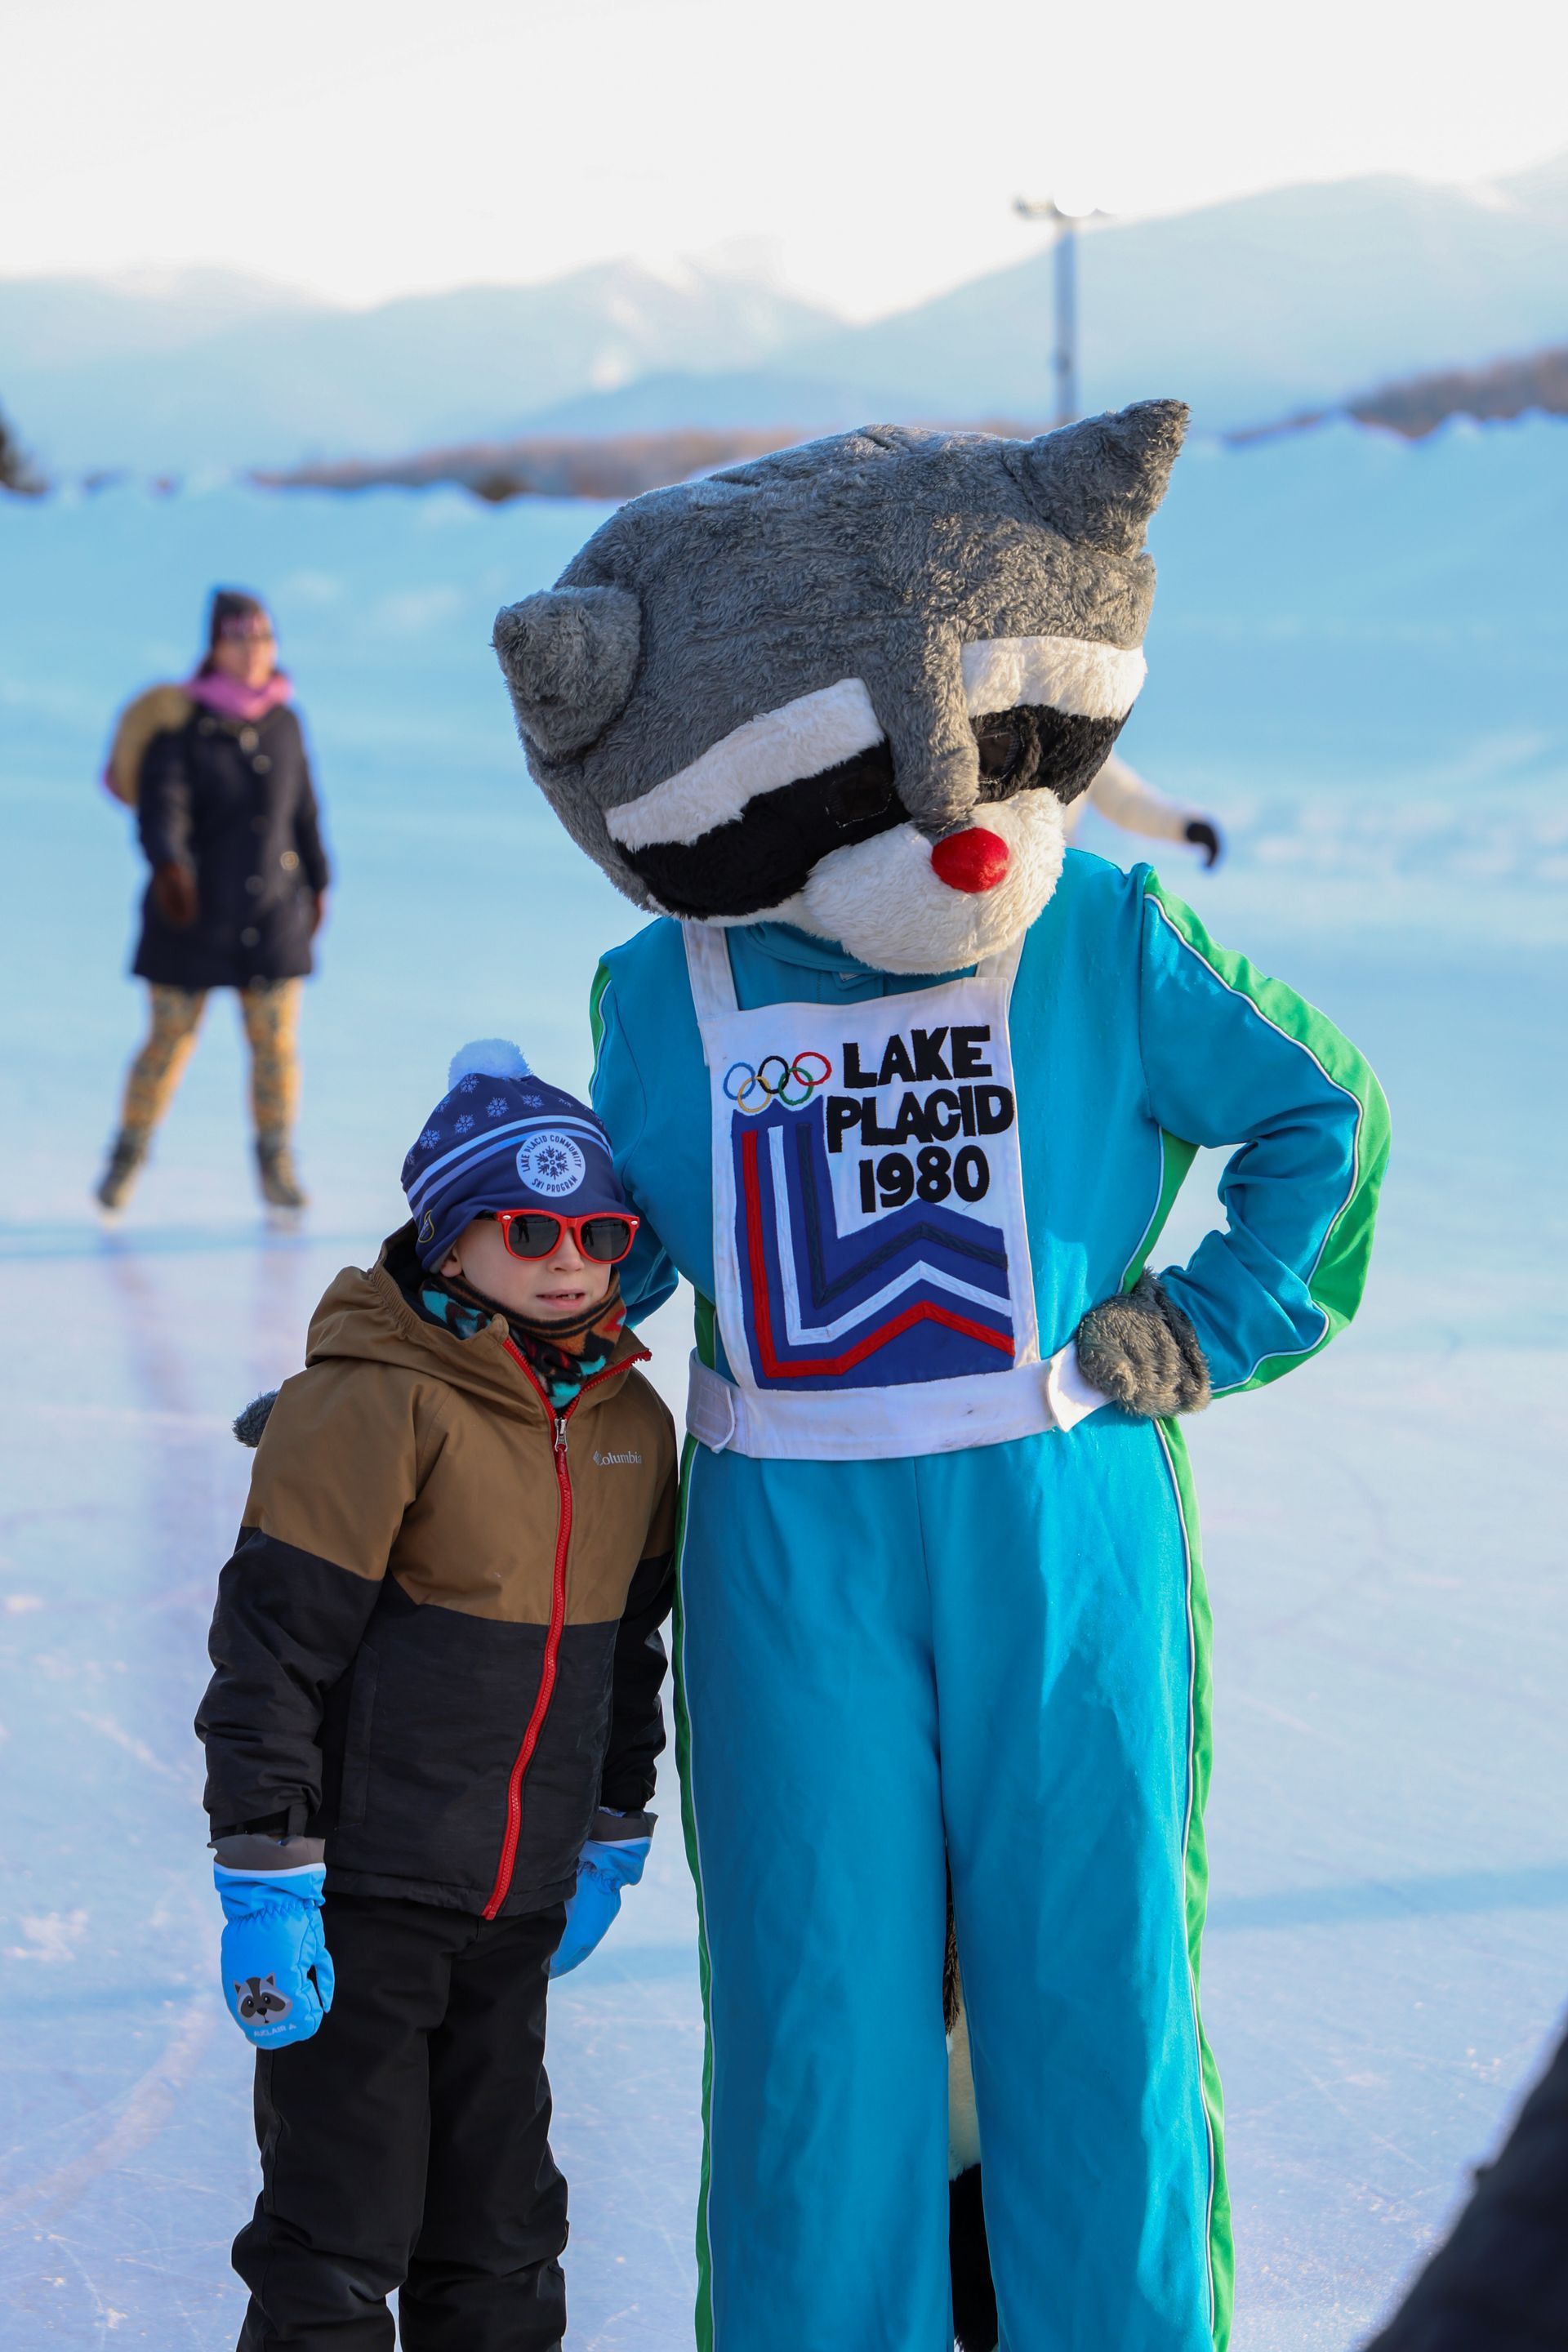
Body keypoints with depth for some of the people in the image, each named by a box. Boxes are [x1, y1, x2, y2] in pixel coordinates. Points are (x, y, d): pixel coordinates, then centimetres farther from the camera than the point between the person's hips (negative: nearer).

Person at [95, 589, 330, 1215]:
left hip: (273, 914, 3)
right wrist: (169, 865, -40)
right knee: (169, 1040, 0)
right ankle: (127, 1155, 19)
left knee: (276, 1040, -3)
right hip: (192, 911, -3)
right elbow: (161, 806, -22)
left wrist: (317, 883, 19)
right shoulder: (180, 724, -9)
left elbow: (304, 812, 14)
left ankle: (277, 1169, 7)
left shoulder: (283, 723, 4)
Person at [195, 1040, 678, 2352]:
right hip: (364, 1895, -6)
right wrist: (265, 1882, -17)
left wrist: (614, 1838, 21)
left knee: (501, 2233, 15)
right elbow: (271, 1646, -15)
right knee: (341, 2222, -1)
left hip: (517, 1899, 6)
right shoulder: (375, 1405, -15)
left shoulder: (632, 1423, 6)